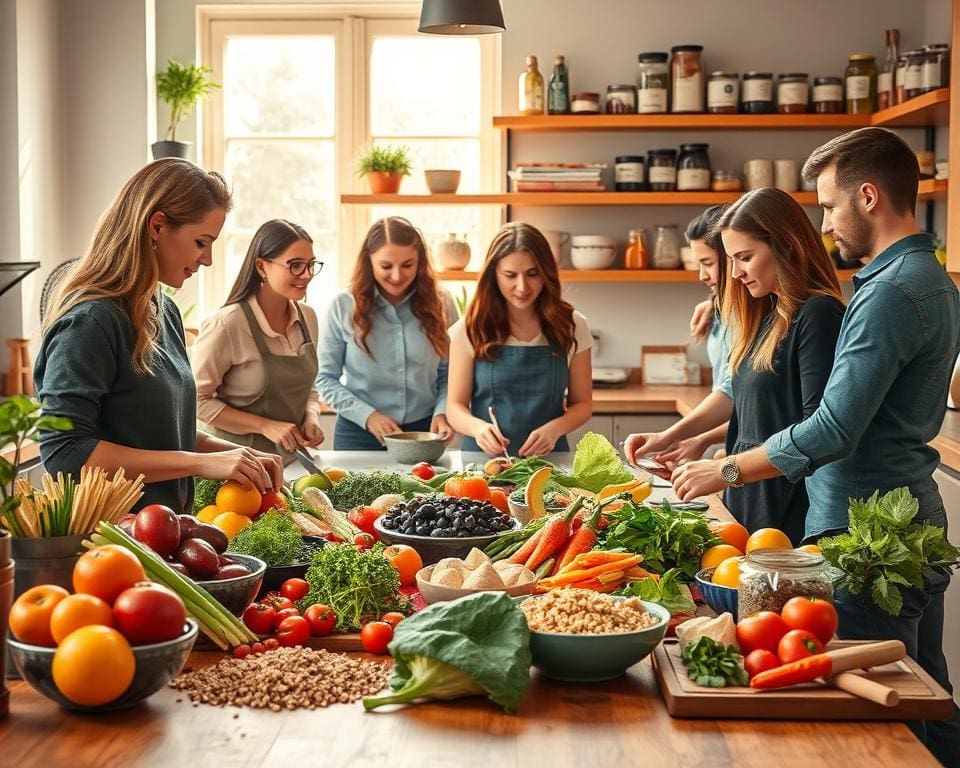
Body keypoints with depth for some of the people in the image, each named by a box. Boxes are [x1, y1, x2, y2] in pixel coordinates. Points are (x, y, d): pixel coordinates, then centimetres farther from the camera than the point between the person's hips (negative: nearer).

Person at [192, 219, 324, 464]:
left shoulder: (307, 317, 2)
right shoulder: (227, 325, -19)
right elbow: (198, 399, -15)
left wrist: (311, 418, -5)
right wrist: (265, 426, -19)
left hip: (293, 458, 6)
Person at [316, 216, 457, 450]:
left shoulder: (440, 306, -1)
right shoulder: (344, 307, -6)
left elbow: (449, 376, 4)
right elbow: (326, 379, -3)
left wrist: (441, 412, -14)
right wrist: (367, 415, -14)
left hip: (424, 431, 1)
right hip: (359, 435, -1)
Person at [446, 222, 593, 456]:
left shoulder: (571, 326, 4)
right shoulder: (471, 329, 1)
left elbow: (582, 404, 9)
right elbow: (456, 407, 3)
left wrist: (555, 429, -12)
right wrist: (477, 427, -20)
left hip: (548, 458, 1)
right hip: (484, 456, -1)